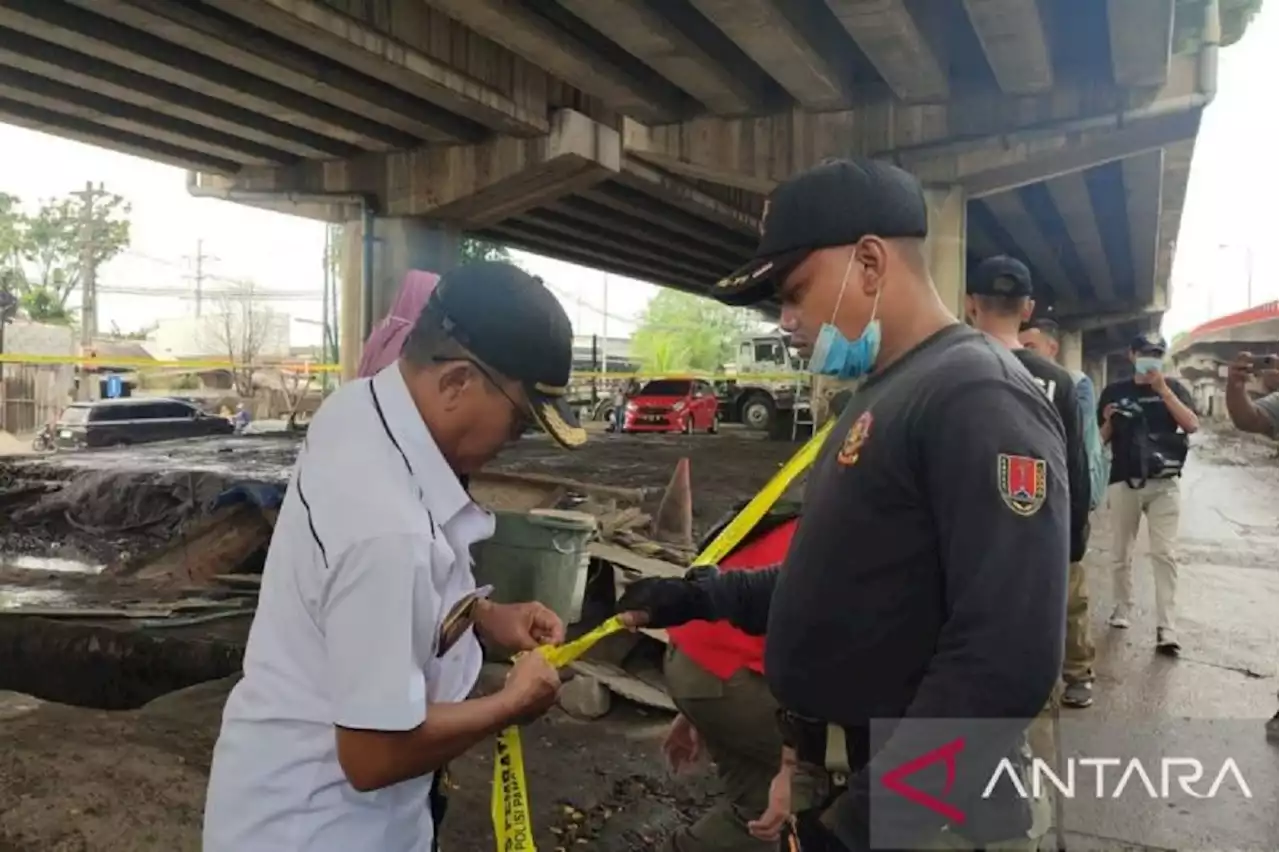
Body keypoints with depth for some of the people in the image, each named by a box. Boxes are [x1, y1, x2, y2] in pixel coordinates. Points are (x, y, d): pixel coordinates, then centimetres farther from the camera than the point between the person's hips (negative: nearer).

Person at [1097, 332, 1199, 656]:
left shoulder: (1173, 387, 5)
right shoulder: (1114, 391, 7)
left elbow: (1192, 425, -10)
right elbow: (1100, 439, 10)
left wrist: (1162, 389, -16)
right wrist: (1108, 421, -12)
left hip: (1163, 484, -1)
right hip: (1124, 482, 1)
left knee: (1165, 554, -8)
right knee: (1121, 553, 11)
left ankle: (1167, 630, -8)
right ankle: (1123, 609, 30)